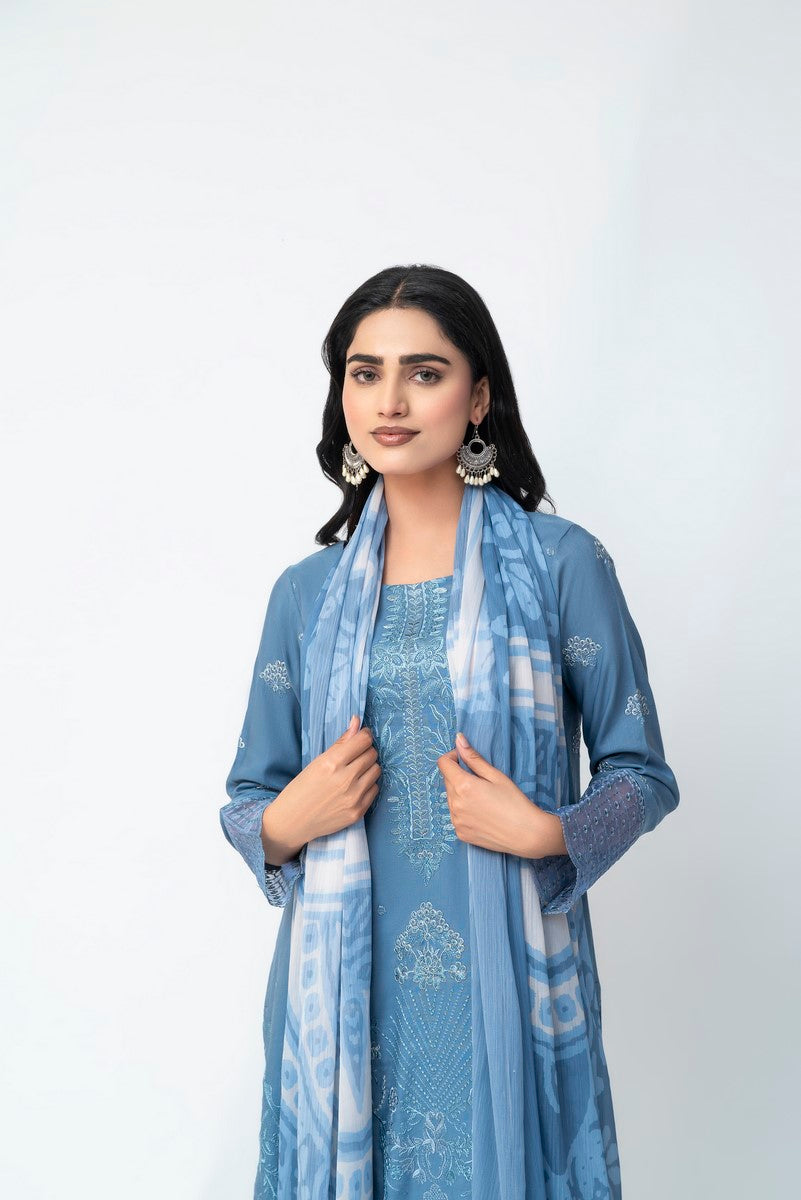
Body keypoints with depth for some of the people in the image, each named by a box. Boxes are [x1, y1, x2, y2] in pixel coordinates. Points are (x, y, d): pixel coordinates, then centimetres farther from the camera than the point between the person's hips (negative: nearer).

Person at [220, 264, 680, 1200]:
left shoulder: (561, 563, -4)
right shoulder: (306, 591, 5)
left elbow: (641, 773, 1)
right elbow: (247, 799, 11)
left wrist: (545, 833, -17)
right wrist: (286, 823, -10)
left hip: (507, 981, -2)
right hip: (347, 987, 2)